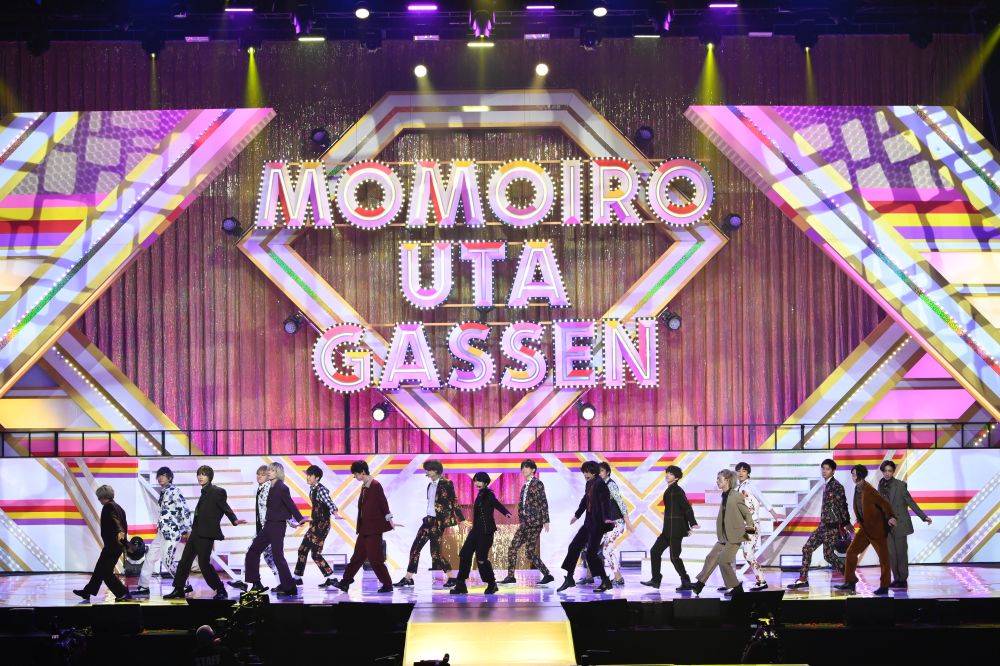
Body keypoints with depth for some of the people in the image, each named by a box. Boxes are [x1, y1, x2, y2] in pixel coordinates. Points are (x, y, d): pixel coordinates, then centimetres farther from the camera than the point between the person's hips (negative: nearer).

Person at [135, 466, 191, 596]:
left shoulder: (174, 491, -12)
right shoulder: (163, 492, 13)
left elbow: (185, 510, -16)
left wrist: (188, 530, -17)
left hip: (172, 532, -9)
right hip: (163, 531, 9)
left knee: (167, 561, -8)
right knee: (150, 556, 10)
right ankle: (143, 586, 18)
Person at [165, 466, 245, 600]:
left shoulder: (217, 492, -10)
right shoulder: (205, 492, 15)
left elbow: (225, 508, -17)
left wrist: (235, 520, -31)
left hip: (206, 534, -9)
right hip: (196, 533, 9)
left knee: (204, 563, -9)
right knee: (185, 560, 11)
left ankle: (221, 590, 1)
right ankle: (179, 590, 19)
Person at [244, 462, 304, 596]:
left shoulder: (282, 488, -14)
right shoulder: (273, 488, 11)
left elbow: (290, 505, -15)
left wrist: (300, 519, -16)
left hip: (277, 526, -9)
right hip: (269, 525, 9)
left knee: (277, 556, -7)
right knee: (253, 552, 11)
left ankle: (289, 587, 0)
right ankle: (256, 584, 16)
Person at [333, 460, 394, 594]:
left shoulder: (375, 485, -13)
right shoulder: (364, 486, 13)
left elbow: (383, 503, -13)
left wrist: (389, 520, -12)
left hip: (374, 528, -9)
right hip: (365, 528, 9)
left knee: (375, 558, -5)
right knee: (358, 555, 11)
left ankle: (387, 585, 3)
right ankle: (345, 582, 14)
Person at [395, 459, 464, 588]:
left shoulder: (446, 484, -9)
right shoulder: (430, 485, 14)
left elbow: (453, 503, -9)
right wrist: (427, 517, 20)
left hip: (438, 521, -8)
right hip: (429, 520, 8)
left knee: (435, 552, -9)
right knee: (415, 548, 5)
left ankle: (451, 577, 3)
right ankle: (408, 578, 10)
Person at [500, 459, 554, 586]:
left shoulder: (537, 483, -5)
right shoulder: (525, 486, 18)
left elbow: (543, 503, -11)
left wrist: (545, 521, -15)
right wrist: (520, 521, 15)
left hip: (534, 523, -8)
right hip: (525, 523, 8)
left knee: (530, 552, -10)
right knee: (512, 548, 2)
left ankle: (547, 575, -2)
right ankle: (510, 576, 6)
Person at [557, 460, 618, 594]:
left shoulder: (600, 484, -13)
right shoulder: (589, 484, 12)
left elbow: (605, 501, -25)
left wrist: (607, 518, -38)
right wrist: (577, 515, 39)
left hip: (598, 524, -9)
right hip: (589, 522, 9)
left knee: (591, 553, -9)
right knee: (574, 546, 9)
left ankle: (606, 582, 1)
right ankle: (569, 579, 18)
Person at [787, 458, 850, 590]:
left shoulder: (836, 486, -12)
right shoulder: (826, 485, 14)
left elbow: (843, 505, -11)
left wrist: (846, 523, -9)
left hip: (832, 526, -9)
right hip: (823, 525, 9)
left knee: (828, 554, -9)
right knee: (807, 548, 6)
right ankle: (803, 579, 10)